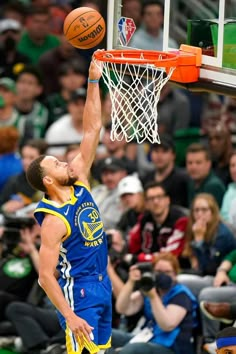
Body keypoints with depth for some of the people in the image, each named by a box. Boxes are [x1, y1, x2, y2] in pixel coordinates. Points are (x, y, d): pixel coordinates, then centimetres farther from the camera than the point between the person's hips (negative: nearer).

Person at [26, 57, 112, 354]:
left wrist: (94, 82, -3)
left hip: (101, 286, 9)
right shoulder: (53, 220, -18)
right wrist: (69, 316, -25)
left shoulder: (79, 184, 4)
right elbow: (45, 276, -20)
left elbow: (92, 130, 4)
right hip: (78, 293, -9)